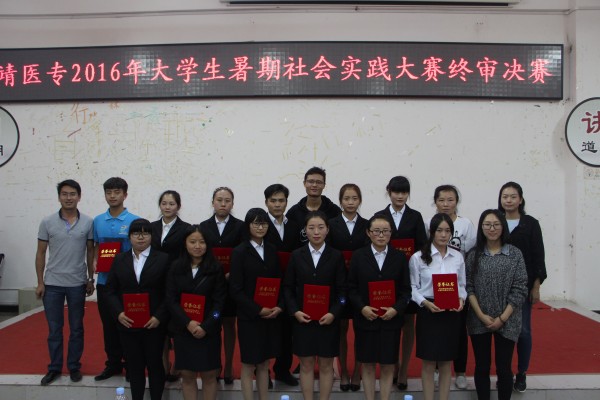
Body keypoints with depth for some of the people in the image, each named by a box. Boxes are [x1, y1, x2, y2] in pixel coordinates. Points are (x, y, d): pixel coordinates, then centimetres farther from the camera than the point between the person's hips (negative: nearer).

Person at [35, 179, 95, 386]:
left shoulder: (88, 223, -3)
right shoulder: (47, 222, -3)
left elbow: (90, 252, 4)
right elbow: (41, 253, 3)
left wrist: (91, 279, 5)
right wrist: (40, 282, 0)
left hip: (77, 284, 0)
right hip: (52, 283, 0)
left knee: (76, 328, 10)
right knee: (54, 329, 9)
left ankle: (74, 366, 23)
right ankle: (54, 367, 22)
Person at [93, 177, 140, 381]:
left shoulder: (134, 221, -6)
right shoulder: (98, 221, 6)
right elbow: (96, 247, 14)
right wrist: (95, 262, -4)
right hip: (104, 281, 4)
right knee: (108, 324, 11)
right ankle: (113, 364, 24)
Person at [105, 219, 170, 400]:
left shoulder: (163, 259, -1)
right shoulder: (119, 259, 8)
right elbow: (111, 290, 6)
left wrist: (159, 317, -14)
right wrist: (118, 313, -9)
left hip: (154, 324, -2)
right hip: (128, 324, 2)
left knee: (155, 365, 7)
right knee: (134, 366, 10)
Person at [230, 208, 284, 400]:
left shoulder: (272, 250, 8)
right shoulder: (239, 252, -7)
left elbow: (280, 282, 9)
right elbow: (236, 289, -11)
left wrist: (279, 307, -6)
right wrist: (258, 310, -15)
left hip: (272, 317, 4)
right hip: (249, 317, -4)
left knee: (264, 364, 13)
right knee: (248, 365, 6)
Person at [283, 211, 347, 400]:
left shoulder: (336, 256, 0)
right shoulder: (296, 255, 2)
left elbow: (342, 290, -2)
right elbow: (288, 287, 2)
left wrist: (333, 313, -14)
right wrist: (295, 311, -10)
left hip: (328, 319, -1)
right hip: (302, 319, 1)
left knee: (326, 365, 8)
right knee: (306, 364, 8)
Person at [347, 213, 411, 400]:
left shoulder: (400, 257, 3)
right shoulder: (358, 256, 1)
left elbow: (406, 289, 1)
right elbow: (351, 288, -1)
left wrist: (396, 309, -14)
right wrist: (362, 307, -15)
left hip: (391, 320, 1)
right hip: (365, 319, 0)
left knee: (388, 365, 7)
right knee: (368, 364, 9)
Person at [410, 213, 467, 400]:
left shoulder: (458, 257, 5)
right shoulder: (418, 257, -4)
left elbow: (462, 285, 9)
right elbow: (413, 287, -4)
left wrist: (461, 299, -10)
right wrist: (426, 303, -19)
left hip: (452, 313, 3)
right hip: (428, 312, -3)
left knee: (446, 362, 12)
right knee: (429, 362, 6)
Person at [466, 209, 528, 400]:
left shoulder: (515, 254, -2)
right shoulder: (474, 254, 2)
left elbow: (520, 289, -5)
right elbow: (468, 286, -1)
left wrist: (502, 318, -9)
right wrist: (481, 315, -10)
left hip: (507, 322, -1)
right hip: (479, 321, 1)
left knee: (504, 368, 6)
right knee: (481, 367, 9)